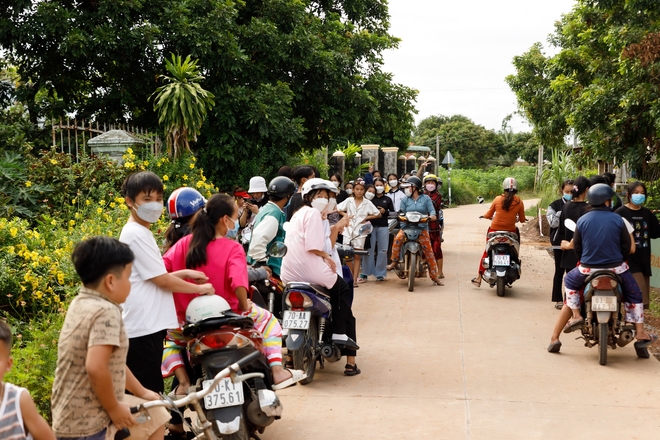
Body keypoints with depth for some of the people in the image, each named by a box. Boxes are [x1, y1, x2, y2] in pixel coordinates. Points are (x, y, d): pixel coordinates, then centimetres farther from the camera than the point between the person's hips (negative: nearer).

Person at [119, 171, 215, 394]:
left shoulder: (140, 232, 16)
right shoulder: (136, 234, -15)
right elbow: (161, 280, -15)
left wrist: (184, 274, 10)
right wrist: (200, 289, -4)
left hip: (149, 325, 10)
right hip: (143, 328, -10)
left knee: (150, 391, 16)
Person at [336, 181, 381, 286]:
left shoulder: (367, 203, 3)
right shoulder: (349, 201, 5)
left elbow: (378, 214, 6)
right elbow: (337, 208, 10)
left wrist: (367, 217, -5)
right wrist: (344, 214, -5)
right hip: (348, 229, 1)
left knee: (357, 256, 2)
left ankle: (354, 279, 4)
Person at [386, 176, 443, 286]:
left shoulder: (426, 198, 7)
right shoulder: (405, 200, 12)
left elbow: (431, 209, 0)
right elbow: (402, 212, 6)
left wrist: (432, 215, -21)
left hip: (422, 227, -1)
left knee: (428, 251, -4)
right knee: (398, 239, -31)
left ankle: (434, 277, 2)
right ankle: (394, 261, -17)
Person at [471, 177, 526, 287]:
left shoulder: (498, 199, -5)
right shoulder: (519, 202, -6)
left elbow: (488, 215, 4)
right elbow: (522, 220, 3)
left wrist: (485, 216, 27)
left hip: (494, 230, 1)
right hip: (510, 232, -1)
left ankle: (479, 278, 20)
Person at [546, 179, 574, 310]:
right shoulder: (555, 205, 1)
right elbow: (553, 223, -8)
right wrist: (562, 212, -19)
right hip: (559, 243, -1)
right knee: (559, 271, 6)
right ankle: (558, 299, 12)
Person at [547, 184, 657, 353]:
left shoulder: (582, 220, -2)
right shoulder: (617, 219, -5)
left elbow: (577, 246, 6)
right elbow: (627, 246, 1)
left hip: (588, 268, 1)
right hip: (616, 268, -1)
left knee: (570, 281, 28)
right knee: (634, 294, 18)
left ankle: (576, 315, 14)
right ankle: (640, 334, 14)